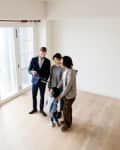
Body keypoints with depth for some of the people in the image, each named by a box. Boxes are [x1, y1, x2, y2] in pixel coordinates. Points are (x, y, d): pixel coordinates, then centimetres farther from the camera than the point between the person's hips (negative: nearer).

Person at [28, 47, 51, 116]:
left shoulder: (48, 61, -5)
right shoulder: (34, 59, -5)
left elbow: (48, 72, 1)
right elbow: (29, 70, -3)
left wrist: (45, 79, -13)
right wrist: (32, 72, -26)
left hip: (43, 81, 0)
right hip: (35, 80, 1)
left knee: (42, 96, 11)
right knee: (34, 95, 12)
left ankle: (41, 109, 30)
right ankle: (34, 109, 33)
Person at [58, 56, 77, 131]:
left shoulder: (71, 72, -29)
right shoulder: (65, 71, 0)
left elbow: (69, 86, -28)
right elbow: (62, 81, 8)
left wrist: (61, 96, -21)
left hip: (70, 95, -8)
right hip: (66, 93, 8)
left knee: (66, 110, 7)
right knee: (68, 108, 25)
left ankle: (67, 124, 29)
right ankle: (68, 121, 46)